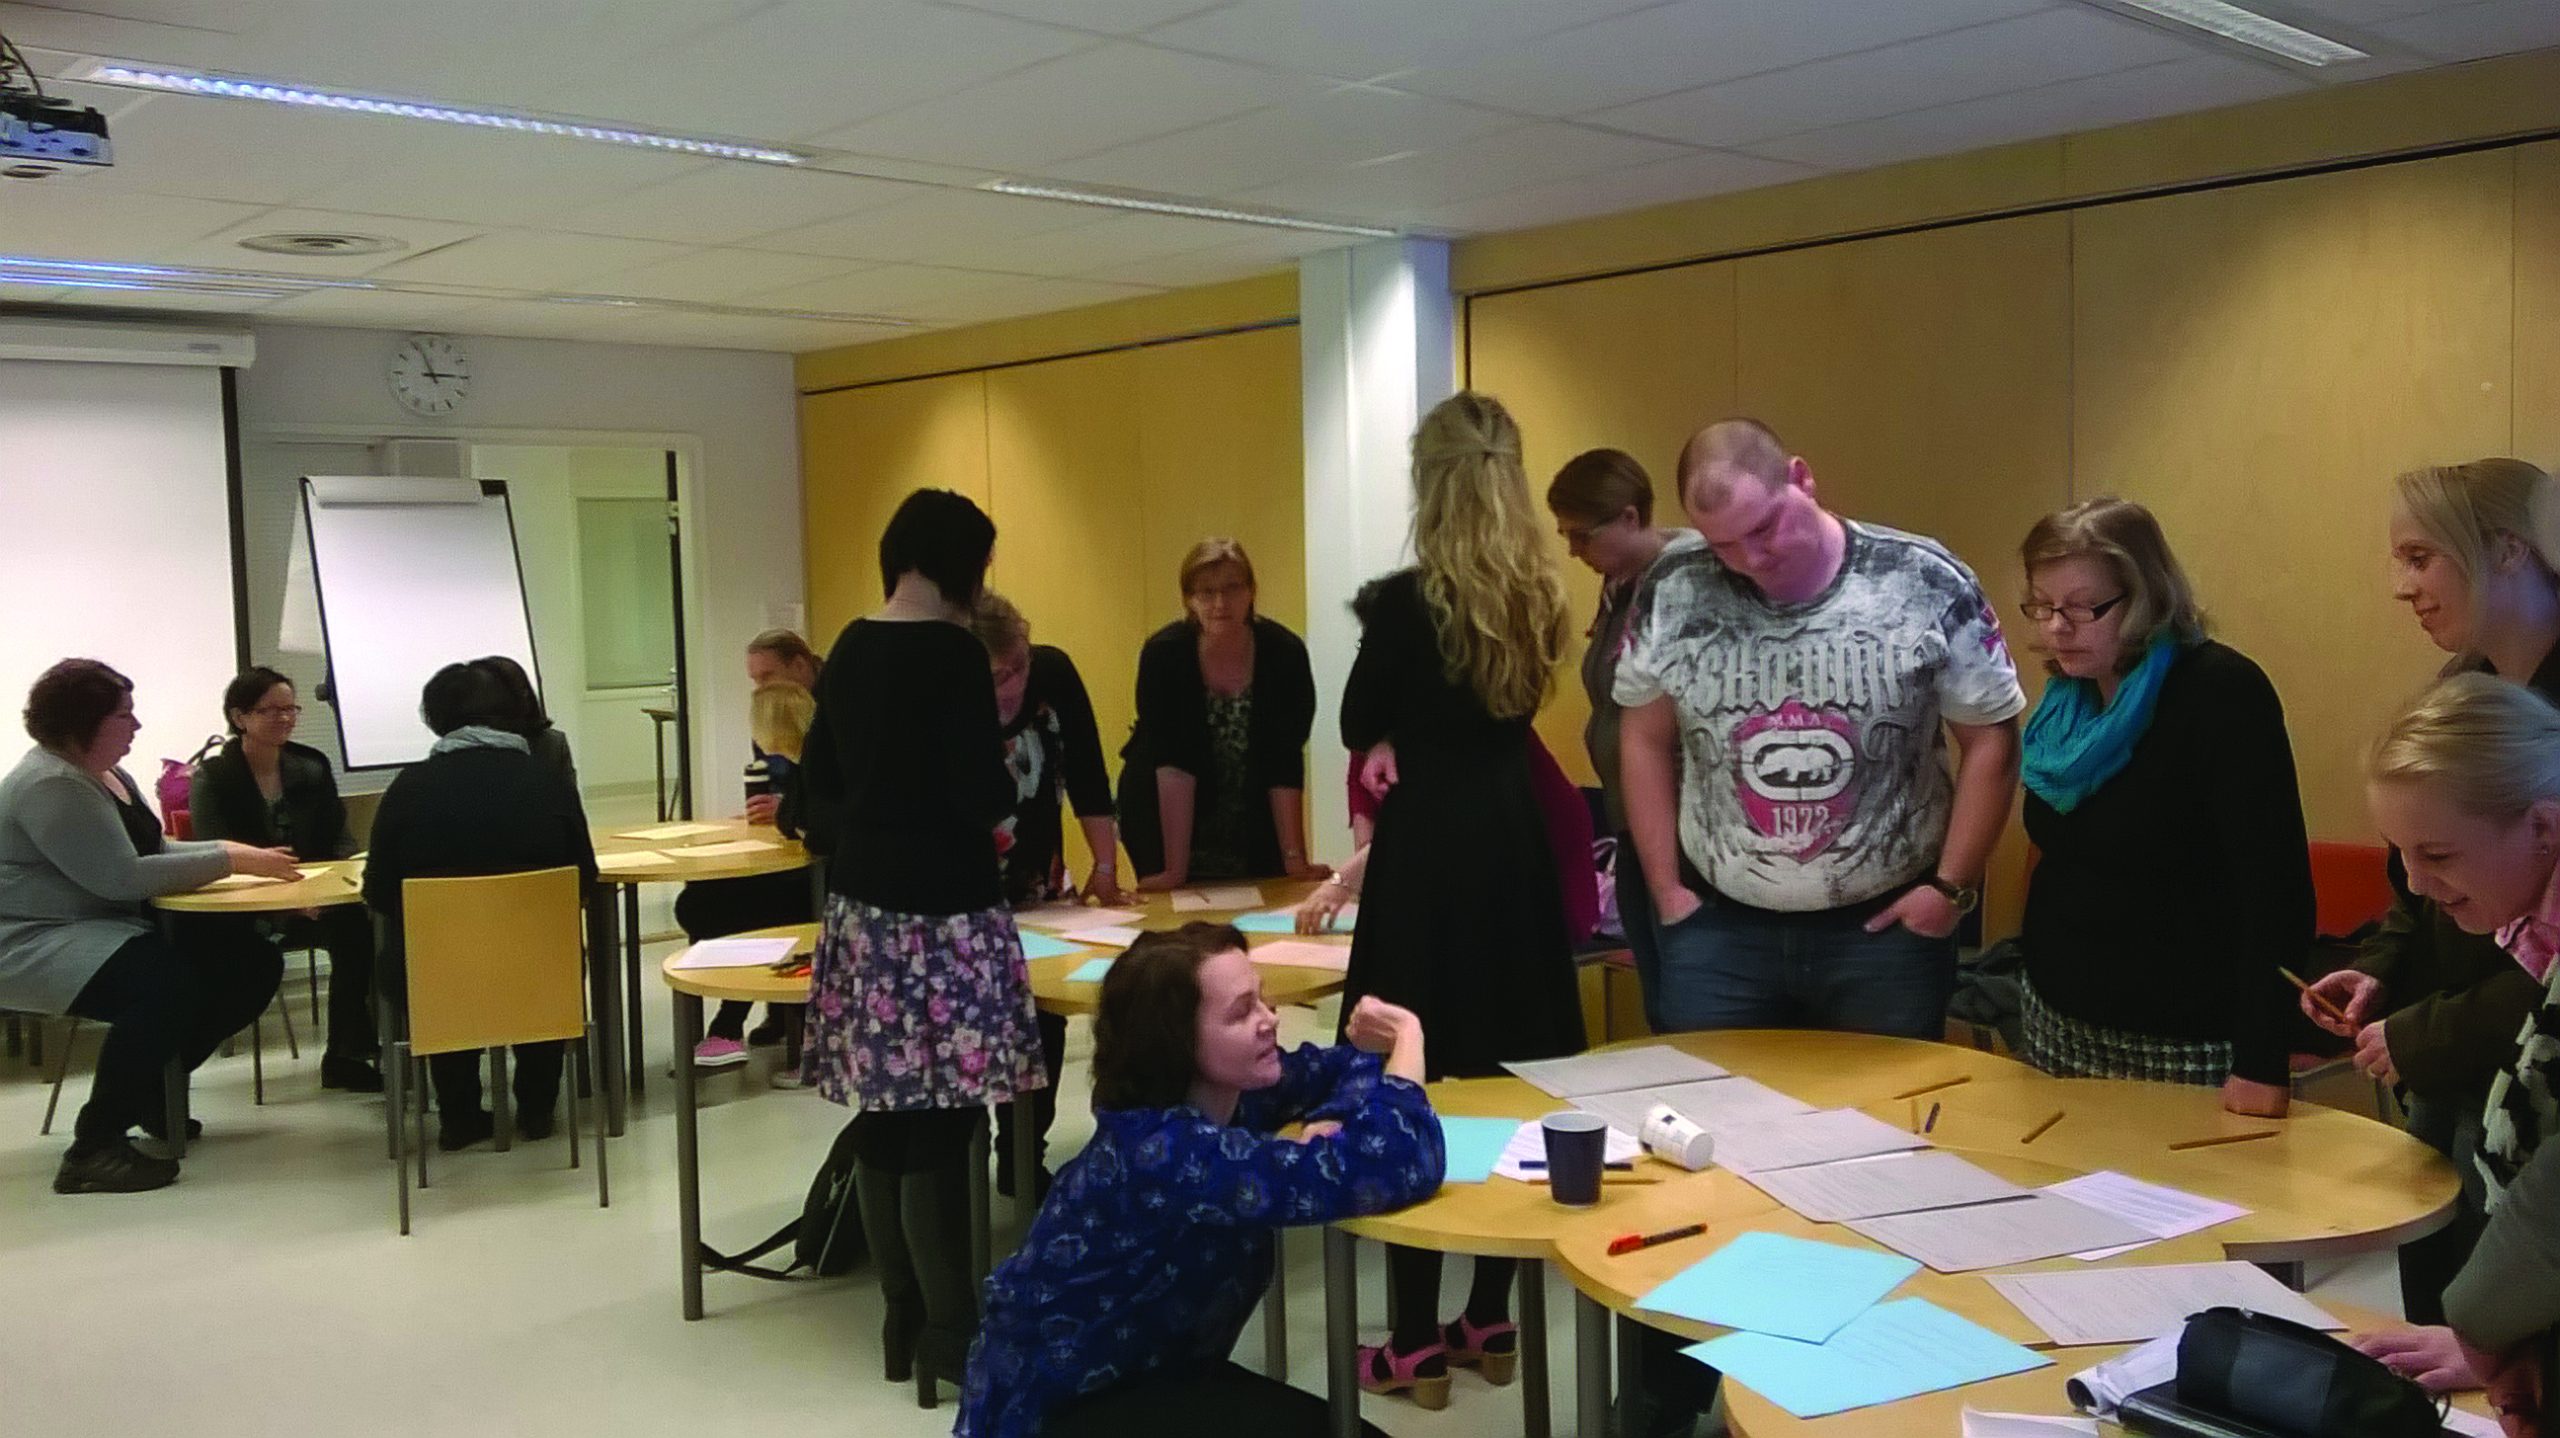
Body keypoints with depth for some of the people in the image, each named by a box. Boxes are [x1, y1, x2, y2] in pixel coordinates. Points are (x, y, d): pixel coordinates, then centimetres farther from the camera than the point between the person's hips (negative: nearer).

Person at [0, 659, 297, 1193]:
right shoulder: (50, 785, -20)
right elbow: (122, 877, -27)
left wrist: (231, 849, -4)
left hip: (114, 926, 11)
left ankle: (149, 1089, 16)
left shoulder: (108, 774, 13)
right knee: (169, 985, -36)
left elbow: (154, 849, 14)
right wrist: (230, 862, -22)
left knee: (255, 963, 3)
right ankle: (94, 1147, -24)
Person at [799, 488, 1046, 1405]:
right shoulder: (953, 651, -13)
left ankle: (903, 1316, 19)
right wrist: (1001, 791, 4)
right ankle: (948, 1329, 3)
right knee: (937, 1124, -3)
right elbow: (983, 797, -17)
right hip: (940, 912, -7)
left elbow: (820, 778, 17)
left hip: (861, 902, 7)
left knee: (881, 1118, 10)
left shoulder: (850, 648, 9)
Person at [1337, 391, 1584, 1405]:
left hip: (1426, 853, -6)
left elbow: (1360, 729, -3)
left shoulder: (1407, 598, -13)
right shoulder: (1539, 597, 3)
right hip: (1512, 844, 6)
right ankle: (1490, 1322, 23)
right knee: (1507, 1083, 13)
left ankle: (1418, 1344, 9)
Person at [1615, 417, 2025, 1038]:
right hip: (1717, 924, 1)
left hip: (1886, 924, -1)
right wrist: (1665, 887, 4)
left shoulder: (1927, 584, -9)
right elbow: (1646, 741, 6)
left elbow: (1990, 739, -1)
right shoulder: (1674, 594, -5)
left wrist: (1952, 886, -4)